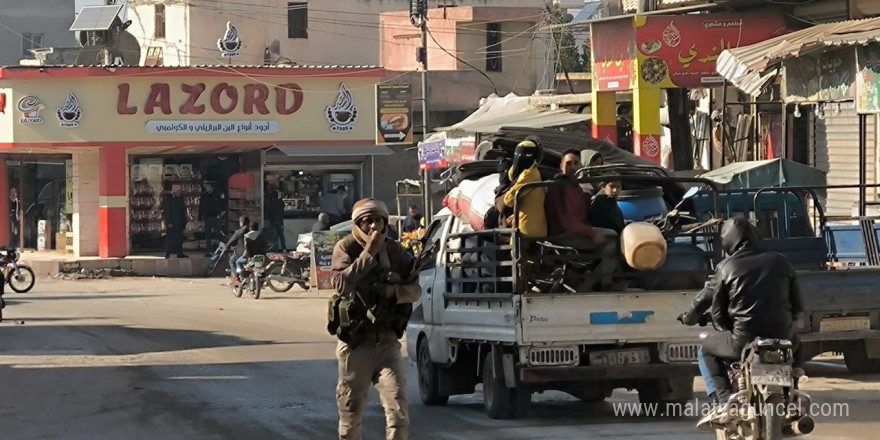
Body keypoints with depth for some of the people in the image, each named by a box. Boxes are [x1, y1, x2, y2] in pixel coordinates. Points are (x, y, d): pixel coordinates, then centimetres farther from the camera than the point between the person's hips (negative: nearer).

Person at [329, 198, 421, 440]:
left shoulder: (395, 251, 6)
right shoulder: (346, 248, -5)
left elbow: (415, 290, 8)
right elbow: (341, 284, -22)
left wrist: (394, 291, -12)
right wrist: (368, 254, -24)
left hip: (387, 340, 2)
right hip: (355, 341, -2)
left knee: (399, 408, -9)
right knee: (351, 410, 7)